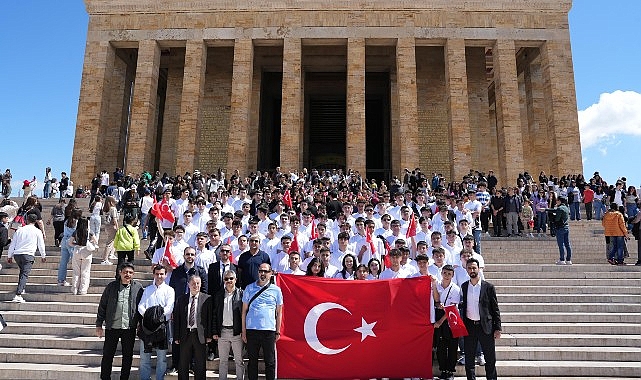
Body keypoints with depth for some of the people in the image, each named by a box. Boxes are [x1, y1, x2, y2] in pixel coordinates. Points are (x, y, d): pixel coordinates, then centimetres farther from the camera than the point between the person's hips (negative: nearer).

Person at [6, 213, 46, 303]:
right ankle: (18, 295, -21)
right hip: (28, 255, -4)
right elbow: (41, 245, 8)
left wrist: (9, 256, 22)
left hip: (17, 254, 4)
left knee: (22, 271, 27)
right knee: (24, 274, -9)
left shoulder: (19, 230, 12)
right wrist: (43, 256, 20)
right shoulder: (37, 231, 3)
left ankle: (21, 289, 36)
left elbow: (12, 244, 14)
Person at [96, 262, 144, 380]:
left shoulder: (138, 287, -1)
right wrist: (99, 324, 3)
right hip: (112, 327, 0)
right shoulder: (111, 286, 0)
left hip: (130, 328, 0)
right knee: (107, 355, 9)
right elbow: (102, 306, 4)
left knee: (128, 356, 9)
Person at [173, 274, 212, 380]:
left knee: (200, 364, 6)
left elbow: (210, 318, -1)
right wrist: (176, 336, 0)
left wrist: (209, 335, -6)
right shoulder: (181, 299, 6)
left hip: (200, 335, -2)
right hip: (185, 334, 2)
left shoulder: (207, 298, 0)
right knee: (183, 364, 10)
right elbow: (176, 318, 6)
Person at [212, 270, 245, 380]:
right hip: (222, 331, 3)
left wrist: (243, 331, -9)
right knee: (223, 361, 12)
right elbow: (215, 314, 9)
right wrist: (215, 332, 4)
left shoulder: (241, 293, -3)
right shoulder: (218, 294, 8)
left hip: (236, 331, -3)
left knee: (239, 360, 5)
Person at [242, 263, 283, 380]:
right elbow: (244, 311, 8)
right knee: (252, 361, 11)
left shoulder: (276, 290, 4)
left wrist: (278, 331, 6)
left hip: (269, 330, -1)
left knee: (270, 362, 5)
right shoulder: (249, 288, 6)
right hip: (251, 330, 1)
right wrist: (243, 331, 4)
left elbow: (279, 312, 9)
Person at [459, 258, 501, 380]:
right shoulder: (464, 286, 6)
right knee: (469, 358, 9)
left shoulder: (488, 287, -3)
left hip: (485, 326, -3)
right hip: (469, 326, 3)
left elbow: (495, 309, -2)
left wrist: (497, 328, -6)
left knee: (490, 359, 4)